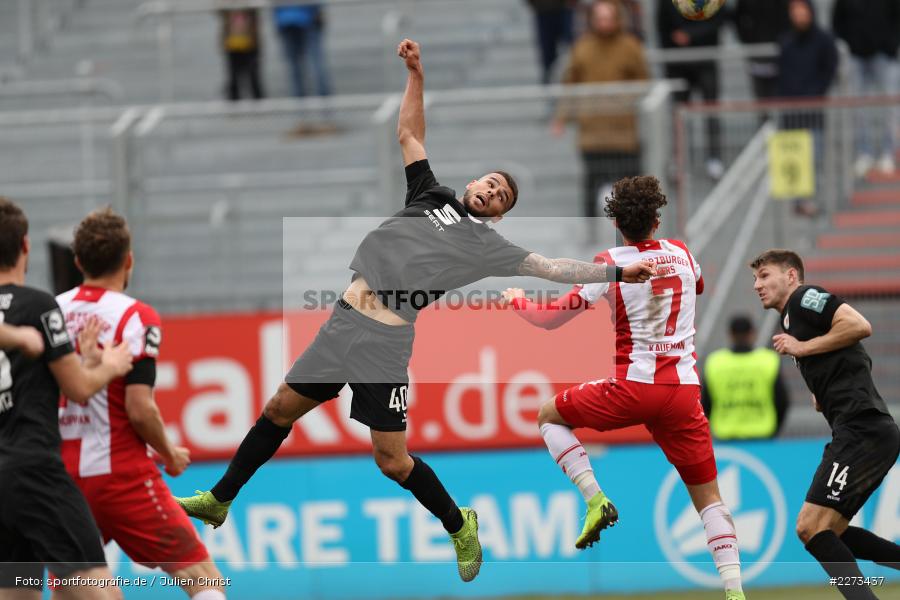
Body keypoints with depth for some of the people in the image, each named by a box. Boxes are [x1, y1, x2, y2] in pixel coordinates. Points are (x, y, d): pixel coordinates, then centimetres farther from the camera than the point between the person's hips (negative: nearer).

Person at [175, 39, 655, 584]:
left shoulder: (485, 245, 4)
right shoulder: (431, 196, 15)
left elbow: (549, 267, 1)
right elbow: (410, 135, 20)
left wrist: (616, 273, -5)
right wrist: (416, 74, 12)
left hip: (386, 342, -4)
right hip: (342, 323, 4)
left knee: (393, 459, -5)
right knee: (280, 409, 10)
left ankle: (460, 526, 17)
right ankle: (220, 500, 24)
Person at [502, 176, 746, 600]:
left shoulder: (610, 264, -5)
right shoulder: (682, 254, 8)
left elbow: (553, 318, -1)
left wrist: (516, 301, 18)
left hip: (634, 388, -3)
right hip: (685, 389, 4)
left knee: (550, 417, 20)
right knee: (708, 496, 9)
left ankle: (595, 499, 1)